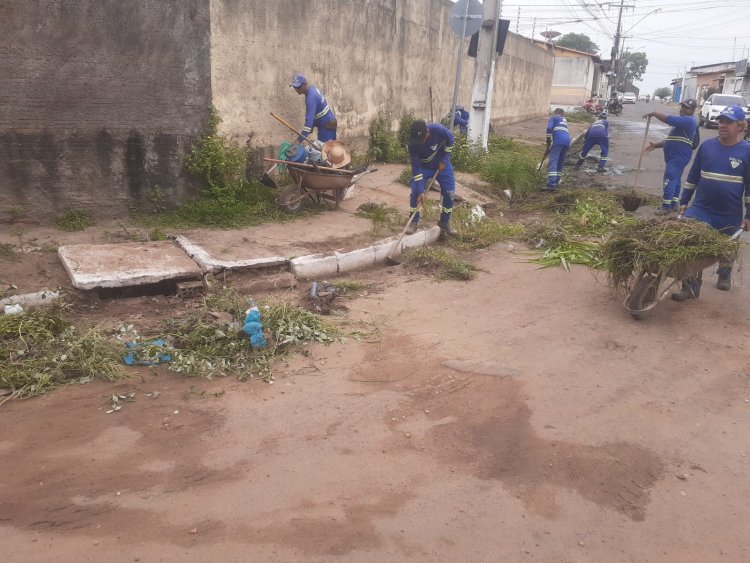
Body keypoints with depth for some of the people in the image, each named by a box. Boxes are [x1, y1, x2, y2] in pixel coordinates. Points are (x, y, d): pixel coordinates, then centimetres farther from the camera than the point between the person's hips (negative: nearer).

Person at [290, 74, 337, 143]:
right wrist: (312, 126, 10)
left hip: (327, 125, -10)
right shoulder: (312, 88, 4)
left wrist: (300, 139, -31)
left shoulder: (311, 97, -25)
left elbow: (309, 119, -31)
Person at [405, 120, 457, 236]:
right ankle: (413, 222, 1)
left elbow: (450, 140, -11)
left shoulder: (439, 130, -34)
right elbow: (416, 168, -28)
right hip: (423, 167, -1)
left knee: (449, 192, -4)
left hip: (442, 164, 1)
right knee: (415, 192, -14)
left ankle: (444, 222, 12)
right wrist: (420, 191, -31)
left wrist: (444, 160, -13)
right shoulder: (413, 144, -31)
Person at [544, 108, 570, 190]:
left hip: (558, 140, -6)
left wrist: (548, 143, 2)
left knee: (553, 161, -12)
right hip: (567, 140, 6)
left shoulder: (553, 118, 16)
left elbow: (549, 129, -2)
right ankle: (556, 182, 18)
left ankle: (551, 184, -24)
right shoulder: (564, 120, 34)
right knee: (561, 162, 17)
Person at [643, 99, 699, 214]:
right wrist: (656, 145, 14)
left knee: (669, 180, -16)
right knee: (675, 181, 16)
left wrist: (654, 113, -13)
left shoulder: (689, 120, -13)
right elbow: (671, 139, 25)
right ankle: (673, 204, 24)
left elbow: (669, 119, -24)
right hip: (674, 157, 11)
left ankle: (666, 207, -18)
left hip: (679, 157, -11)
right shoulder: (683, 121, 22)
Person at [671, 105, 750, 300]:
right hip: (701, 210, 1)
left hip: (730, 216, -1)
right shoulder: (707, 146, -1)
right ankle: (691, 287, -2)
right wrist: (684, 201, 6)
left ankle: (725, 274, 46)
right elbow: (693, 176, 7)